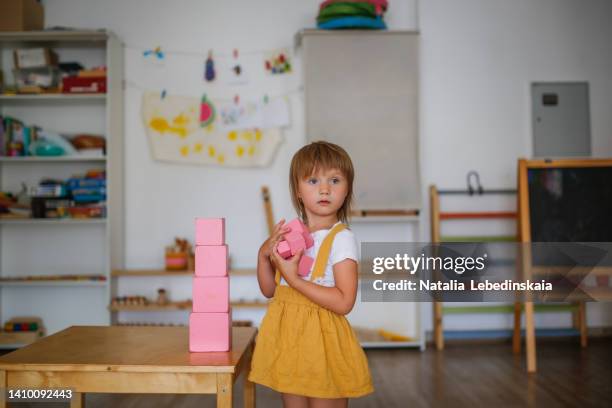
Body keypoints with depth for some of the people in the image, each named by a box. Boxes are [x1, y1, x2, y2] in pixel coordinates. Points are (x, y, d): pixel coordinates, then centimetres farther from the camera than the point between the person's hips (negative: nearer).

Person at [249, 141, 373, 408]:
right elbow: (269, 290, 11)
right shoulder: (288, 232, 4)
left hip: (321, 339, -6)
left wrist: (294, 279, -23)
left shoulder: (341, 238, -14)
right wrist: (264, 253, -6)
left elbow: (344, 302, -21)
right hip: (286, 336, 6)